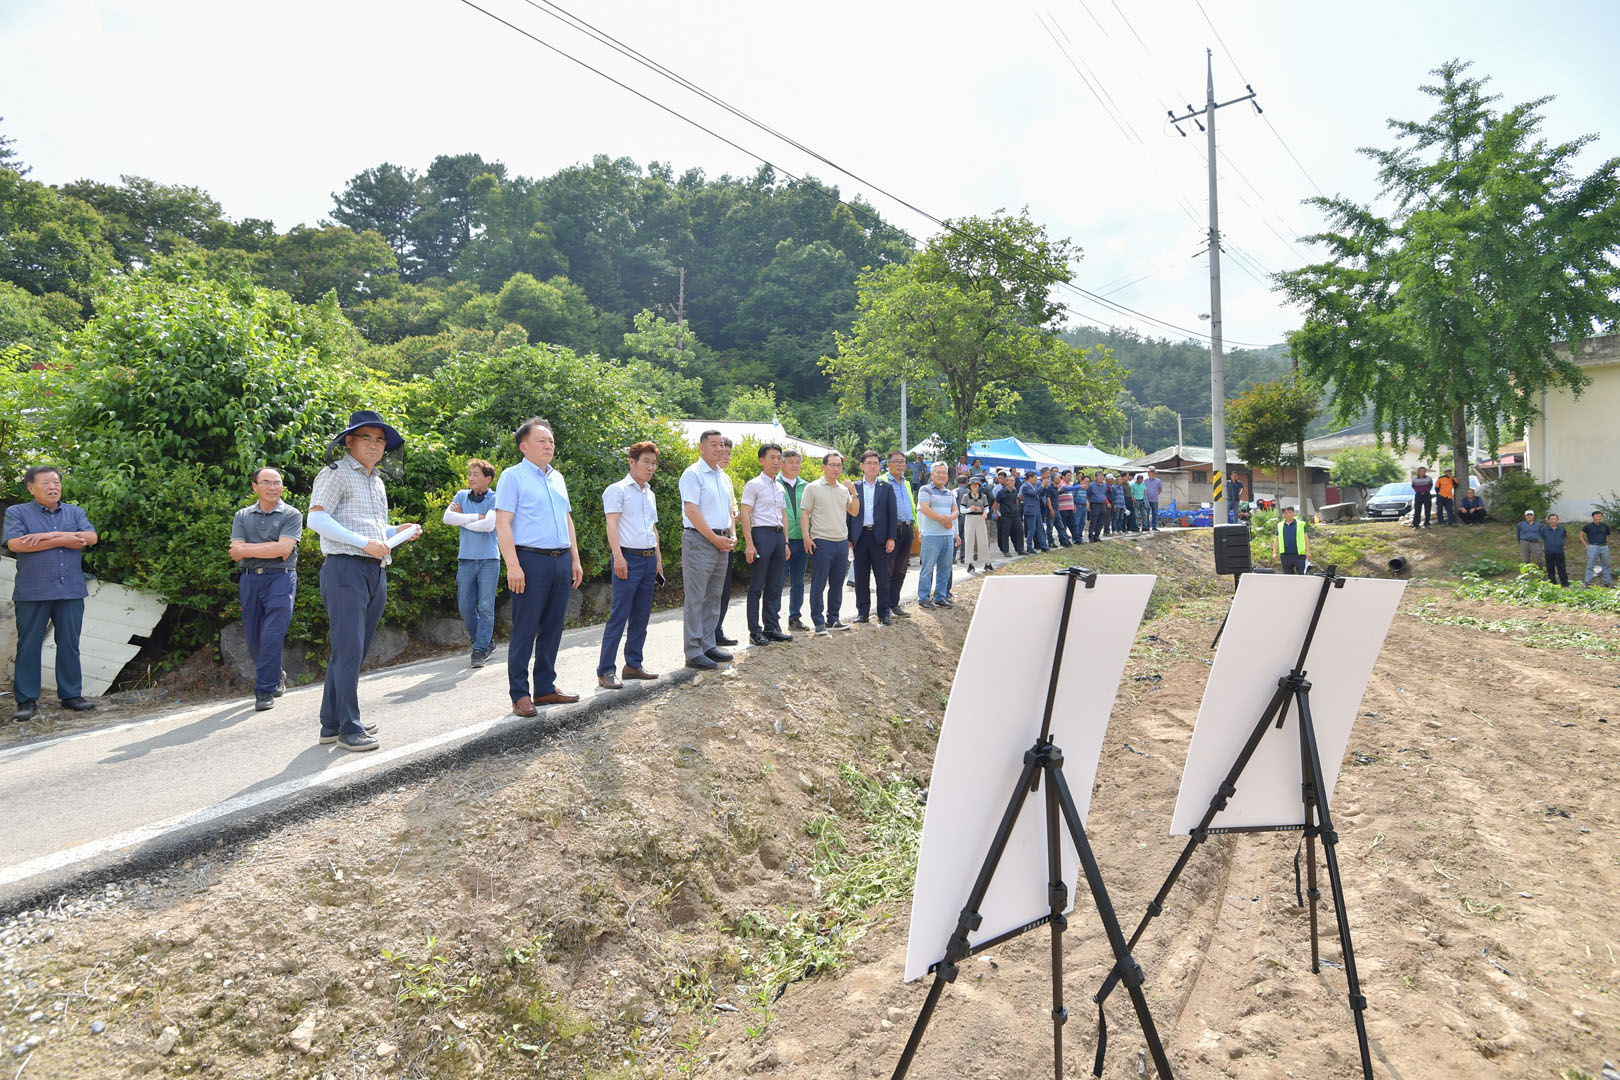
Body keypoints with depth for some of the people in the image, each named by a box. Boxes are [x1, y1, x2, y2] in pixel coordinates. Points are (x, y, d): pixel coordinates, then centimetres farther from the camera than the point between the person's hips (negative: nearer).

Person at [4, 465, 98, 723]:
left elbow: (91, 537, -4)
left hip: (71, 591, 3)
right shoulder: (17, 513, 4)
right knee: (29, 646, 2)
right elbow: (15, 543, -13)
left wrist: (49, 535, -12)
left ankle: (71, 695, 14)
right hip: (33, 593, -2)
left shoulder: (74, 512, 13)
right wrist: (62, 540, -12)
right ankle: (26, 701, 9)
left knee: (69, 644, 7)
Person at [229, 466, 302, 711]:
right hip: (249, 579, 4)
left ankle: (265, 690, -3)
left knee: (272, 635, -12)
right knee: (252, 638, 9)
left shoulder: (291, 515, 2)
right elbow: (236, 551, 1)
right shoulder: (242, 516, 13)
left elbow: (283, 548, -12)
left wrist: (248, 549, -6)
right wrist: (270, 549, -11)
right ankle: (277, 675, 32)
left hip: (280, 578, -4)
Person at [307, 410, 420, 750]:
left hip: (376, 572, 8)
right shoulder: (336, 473, -2)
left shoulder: (377, 482, 23)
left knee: (355, 651, 11)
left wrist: (399, 531, 11)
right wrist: (364, 542, -21)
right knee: (348, 650, -8)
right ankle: (349, 728, -1)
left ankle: (332, 723, 20)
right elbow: (317, 519, -13)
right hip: (345, 569, -8)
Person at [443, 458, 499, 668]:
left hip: (488, 559, -4)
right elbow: (447, 517, -4)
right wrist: (476, 517, -10)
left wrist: (462, 520, -5)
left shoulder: (494, 499, -3)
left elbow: (488, 525, -18)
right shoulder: (462, 496, 10)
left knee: (485, 607, -4)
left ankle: (480, 650, 1)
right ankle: (484, 641, 21)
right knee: (465, 606, 5)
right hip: (466, 559, 4)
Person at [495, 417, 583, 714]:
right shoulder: (513, 476, -3)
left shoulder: (558, 478, 18)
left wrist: (575, 559, 16)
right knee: (525, 630, -2)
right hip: (531, 560, -7)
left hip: (561, 561, 7)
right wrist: (512, 566, -18)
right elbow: (502, 523, -10)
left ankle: (545, 687, 20)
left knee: (552, 628, 11)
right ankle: (520, 694, 5)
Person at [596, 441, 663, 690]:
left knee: (642, 615, 10)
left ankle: (634, 664, 19)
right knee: (619, 615, -8)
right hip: (628, 558, -7)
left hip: (649, 559, 7)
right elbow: (612, 523, -12)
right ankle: (605, 671, -3)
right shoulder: (617, 490, -3)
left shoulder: (650, 494, 19)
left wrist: (658, 559, 20)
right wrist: (618, 556, -22)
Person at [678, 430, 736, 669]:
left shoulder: (724, 477, 16)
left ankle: (708, 645, 21)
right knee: (695, 598, -4)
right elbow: (692, 511, -15)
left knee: (713, 597, 12)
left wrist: (731, 537, 6)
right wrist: (715, 539, -14)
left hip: (720, 542, 8)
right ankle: (693, 652, -1)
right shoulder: (693, 474, -8)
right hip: (699, 541, -8)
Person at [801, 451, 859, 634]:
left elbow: (854, 512, 13)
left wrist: (854, 493, -1)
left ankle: (833, 619, 19)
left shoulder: (844, 489, 14)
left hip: (842, 542, 6)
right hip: (822, 542, -5)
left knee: (837, 583, 10)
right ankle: (819, 622, 3)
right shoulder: (813, 487, -1)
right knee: (818, 584, -3)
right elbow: (804, 514, -4)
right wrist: (806, 537, -14)